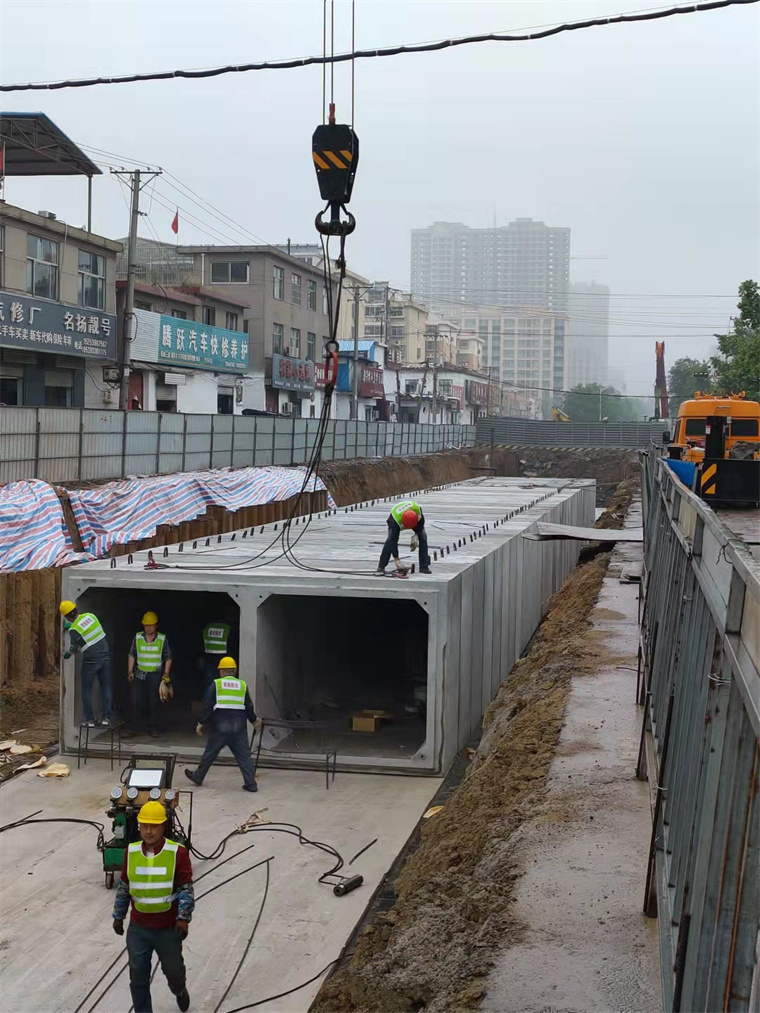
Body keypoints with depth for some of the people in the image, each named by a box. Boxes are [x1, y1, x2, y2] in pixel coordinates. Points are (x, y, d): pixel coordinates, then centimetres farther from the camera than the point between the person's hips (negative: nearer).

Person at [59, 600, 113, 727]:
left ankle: (90, 719, 10)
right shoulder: (90, 616, 1)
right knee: (106, 688, 10)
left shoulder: (74, 630, -15)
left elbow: (73, 649, -3)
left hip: (90, 660, -5)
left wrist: (67, 655, 19)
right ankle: (107, 717, 8)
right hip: (105, 656, 5)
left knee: (87, 690, 10)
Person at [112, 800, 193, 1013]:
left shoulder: (178, 853, -15)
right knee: (138, 978, 7)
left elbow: (186, 888, -11)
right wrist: (118, 916, 13)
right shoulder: (131, 852, -4)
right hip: (138, 928, 2)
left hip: (168, 928, -2)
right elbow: (123, 887, 8)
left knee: (173, 970, 17)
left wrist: (183, 918, -21)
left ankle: (180, 991, 51)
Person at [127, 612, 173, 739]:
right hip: (140, 674, 1)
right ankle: (135, 729, 9)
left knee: (154, 703, 1)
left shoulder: (162, 639, -1)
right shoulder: (137, 638, 3)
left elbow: (168, 658, 3)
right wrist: (130, 672, 1)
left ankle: (153, 729, 8)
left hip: (155, 675, -1)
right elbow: (132, 655, 7)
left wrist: (166, 675, -1)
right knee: (137, 702, 0)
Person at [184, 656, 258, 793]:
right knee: (244, 755, 3)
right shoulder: (243, 686, 7)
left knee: (210, 753, 12)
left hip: (220, 727, -2)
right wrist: (253, 719, 29)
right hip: (239, 727, 2)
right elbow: (249, 707, 12)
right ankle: (251, 783, -1)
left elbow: (207, 706, -2)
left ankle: (198, 777, 27)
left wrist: (201, 723, 7)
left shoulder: (216, 684, 0)